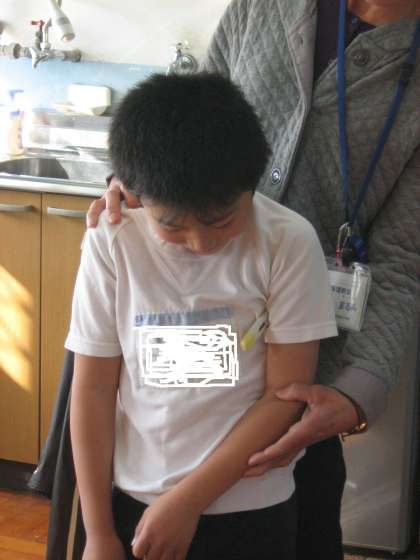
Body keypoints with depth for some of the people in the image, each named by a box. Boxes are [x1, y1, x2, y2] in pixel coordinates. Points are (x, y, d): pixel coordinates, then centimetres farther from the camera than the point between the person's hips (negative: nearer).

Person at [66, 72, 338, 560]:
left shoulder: (289, 242, -13)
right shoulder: (110, 243, -10)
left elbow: (287, 394, -11)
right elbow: (92, 390, -5)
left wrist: (186, 501, -12)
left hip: (250, 509, -1)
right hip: (132, 502, 1)